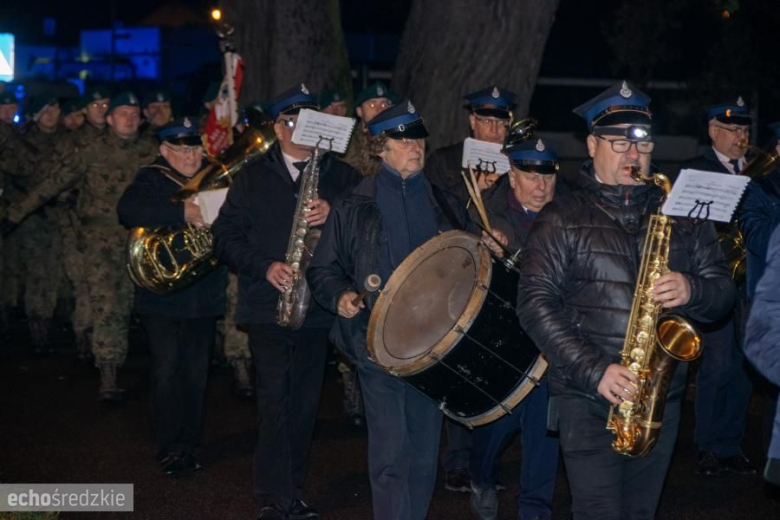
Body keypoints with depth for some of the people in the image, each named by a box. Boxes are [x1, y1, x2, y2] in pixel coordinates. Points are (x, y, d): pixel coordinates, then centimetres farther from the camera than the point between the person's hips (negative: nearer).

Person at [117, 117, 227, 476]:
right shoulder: (152, 179, -1)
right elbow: (128, 210, -21)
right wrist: (184, 213, -30)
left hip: (204, 295, 4)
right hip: (163, 294, -4)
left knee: (197, 373, 7)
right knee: (167, 371, -3)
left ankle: (188, 446, 17)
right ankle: (168, 450, 6)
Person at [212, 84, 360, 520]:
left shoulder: (341, 177, 10)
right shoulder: (253, 178, 7)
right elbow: (226, 237, 2)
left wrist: (334, 214, -18)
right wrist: (265, 267, -13)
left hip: (320, 305, 2)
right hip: (268, 305, -2)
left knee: (305, 404, 7)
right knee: (275, 400, -7)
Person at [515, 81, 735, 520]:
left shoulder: (682, 214, 10)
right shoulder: (562, 219, 0)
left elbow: (723, 292, 10)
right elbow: (535, 303, -9)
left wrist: (692, 291, -14)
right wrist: (594, 370, -19)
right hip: (587, 398, -3)